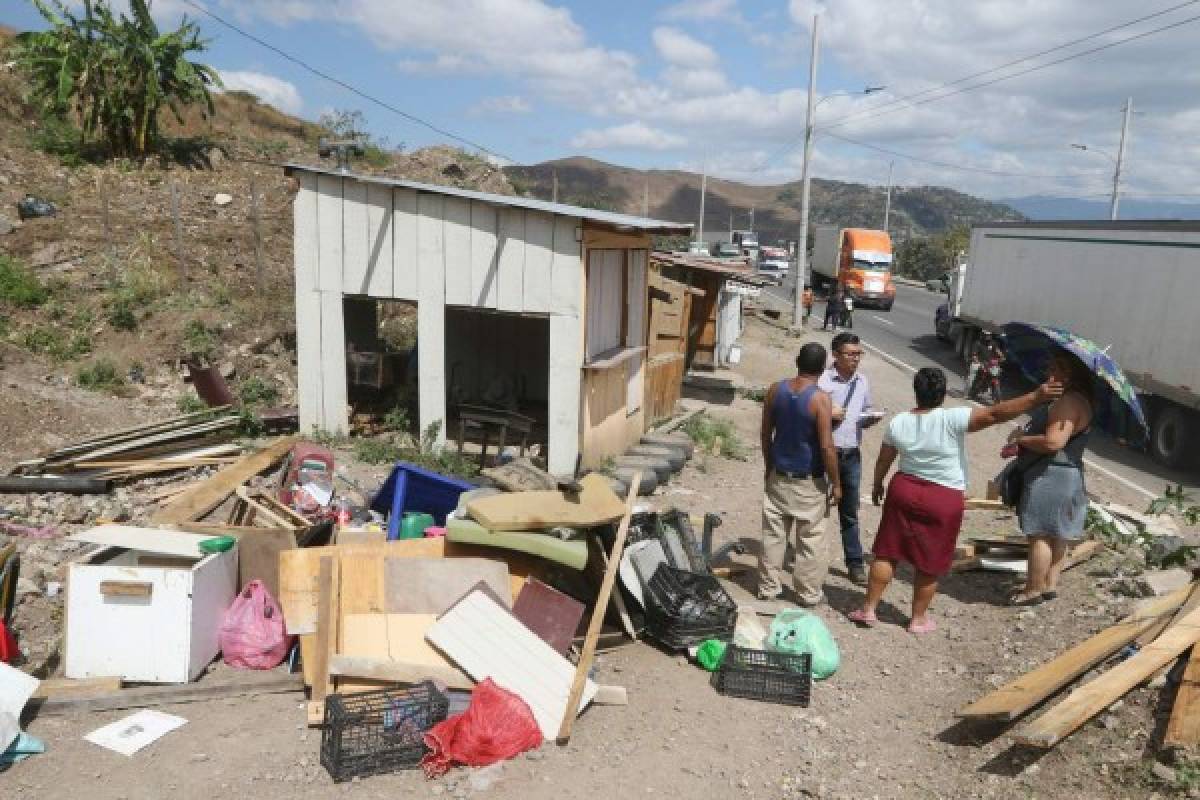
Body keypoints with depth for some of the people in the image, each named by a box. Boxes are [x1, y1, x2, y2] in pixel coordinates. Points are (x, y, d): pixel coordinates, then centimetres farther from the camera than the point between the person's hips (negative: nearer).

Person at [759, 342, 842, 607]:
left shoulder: (775, 390, -3)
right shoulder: (821, 399, -17)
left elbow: (766, 433, 6)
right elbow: (826, 446, -17)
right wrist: (836, 483, -7)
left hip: (778, 476, 4)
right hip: (809, 481, -4)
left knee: (773, 534, 11)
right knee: (811, 539, 9)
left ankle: (768, 588, 20)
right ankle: (808, 593, 18)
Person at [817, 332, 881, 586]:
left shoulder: (863, 382, 8)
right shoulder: (822, 380, -10)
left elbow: (863, 418, 17)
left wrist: (871, 419, -4)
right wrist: (828, 415, -20)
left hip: (851, 456, 5)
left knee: (850, 513, 13)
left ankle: (855, 563, 21)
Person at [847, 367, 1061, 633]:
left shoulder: (898, 422, -4)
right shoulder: (952, 420, -18)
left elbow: (883, 460, 7)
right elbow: (995, 413, -25)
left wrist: (877, 485, 23)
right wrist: (1037, 397, -26)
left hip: (903, 490, 3)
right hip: (944, 500, -3)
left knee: (887, 553, 12)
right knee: (929, 564, 11)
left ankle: (868, 609, 17)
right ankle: (918, 619, 23)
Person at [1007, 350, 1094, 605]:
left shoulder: (1069, 402, -22)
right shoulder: (1075, 399, 13)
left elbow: (1053, 441, -30)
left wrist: (1021, 439, -16)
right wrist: (1023, 437, 7)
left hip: (1050, 475, -11)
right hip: (1067, 475, 11)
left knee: (1040, 534, -2)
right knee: (1056, 534, 17)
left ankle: (1033, 590, 6)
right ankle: (1050, 584, 27)